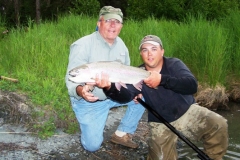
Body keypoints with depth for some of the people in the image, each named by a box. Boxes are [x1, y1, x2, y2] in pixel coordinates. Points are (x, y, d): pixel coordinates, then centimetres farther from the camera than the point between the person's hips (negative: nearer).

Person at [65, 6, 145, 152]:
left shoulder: (121, 44, -3)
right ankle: (87, 123, 26)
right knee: (92, 146, -8)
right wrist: (81, 91, -48)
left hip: (114, 95, 6)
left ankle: (122, 134, 7)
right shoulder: (82, 46, -23)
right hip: (88, 101, -5)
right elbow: (71, 80, -25)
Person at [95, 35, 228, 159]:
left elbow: (192, 85, -24)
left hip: (187, 112, 0)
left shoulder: (174, 64, -7)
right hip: (160, 123, 0)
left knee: (218, 125, -20)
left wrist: (162, 79, -37)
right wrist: (110, 88, -50)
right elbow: (126, 95, -27)